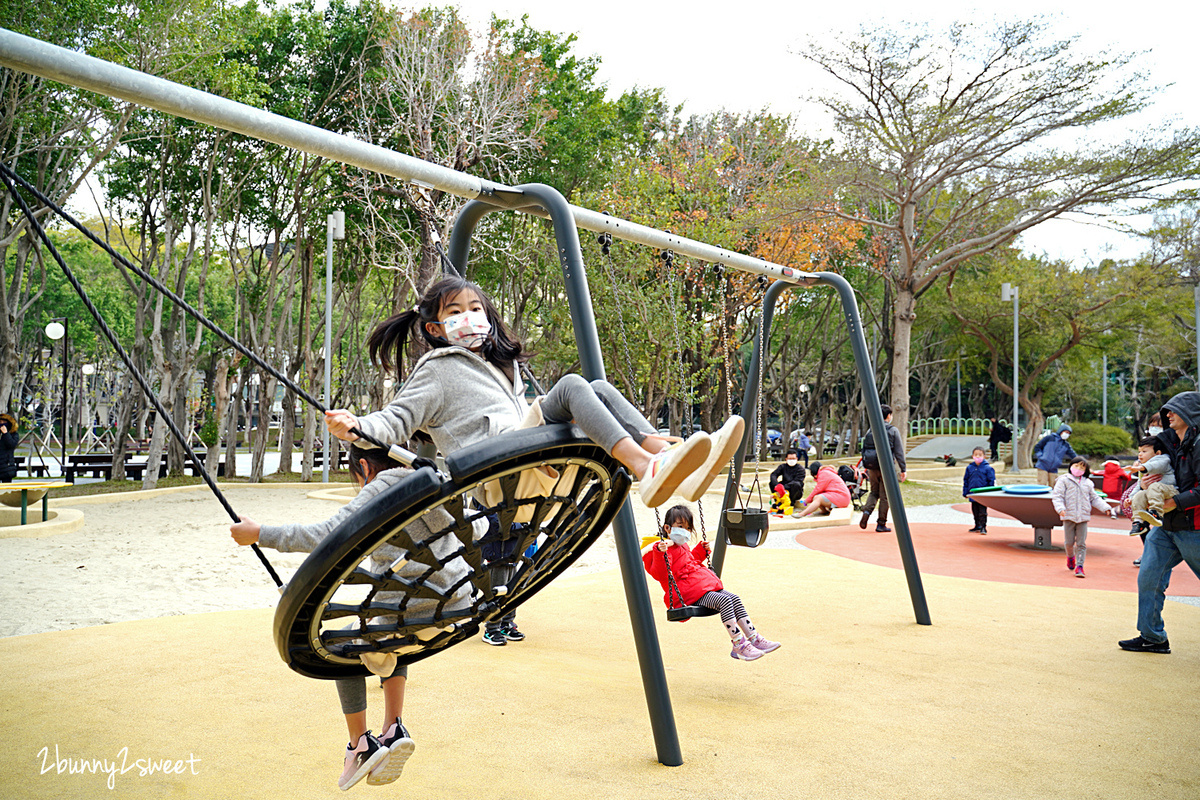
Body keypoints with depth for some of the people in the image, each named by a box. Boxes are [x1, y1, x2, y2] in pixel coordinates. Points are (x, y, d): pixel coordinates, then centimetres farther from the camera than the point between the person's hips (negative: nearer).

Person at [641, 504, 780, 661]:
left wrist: (700, 550, 31)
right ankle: (739, 645, -24)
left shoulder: (683, 546, 23)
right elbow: (659, 574, -24)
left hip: (706, 587, 11)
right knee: (724, 600, -27)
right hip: (689, 594, -10)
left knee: (735, 599, -3)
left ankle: (754, 638, -3)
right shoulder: (664, 548, -9)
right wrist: (660, 553, -38)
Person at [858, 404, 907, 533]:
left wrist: (866, 468, 20)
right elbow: (899, 452, -5)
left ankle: (866, 512, -6)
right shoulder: (893, 431, -4)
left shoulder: (870, 430, 9)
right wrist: (903, 469, 0)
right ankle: (881, 524, 7)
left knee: (874, 492, 19)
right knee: (885, 496, 4)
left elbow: (864, 449, 13)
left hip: (872, 467, 4)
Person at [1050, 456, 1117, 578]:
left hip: (1083, 517, 2)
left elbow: (1094, 499, 21)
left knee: (1081, 543, -1)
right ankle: (1070, 557, 33)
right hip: (1068, 516, -2)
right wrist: (1060, 508, -20)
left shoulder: (1088, 483, 13)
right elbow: (1057, 496, -5)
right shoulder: (1064, 481, 1)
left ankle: (1079, 566, 2)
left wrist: (1105, 508, 9)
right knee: (1069, 542, 4)